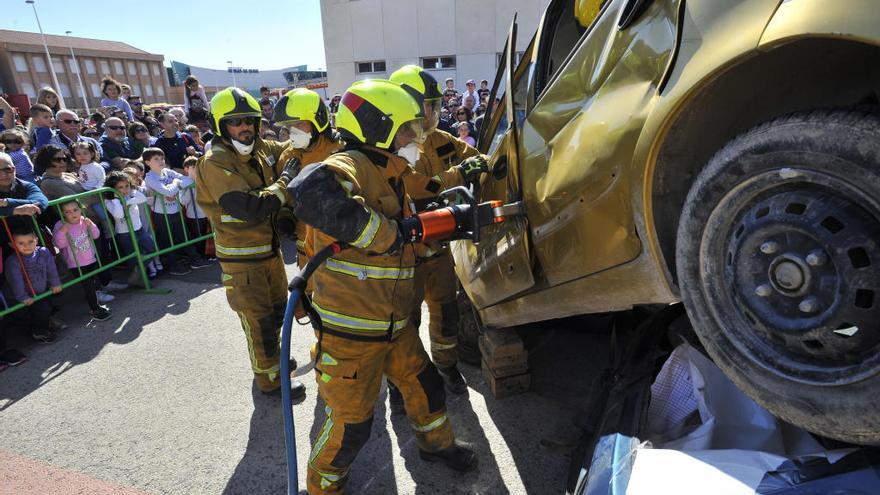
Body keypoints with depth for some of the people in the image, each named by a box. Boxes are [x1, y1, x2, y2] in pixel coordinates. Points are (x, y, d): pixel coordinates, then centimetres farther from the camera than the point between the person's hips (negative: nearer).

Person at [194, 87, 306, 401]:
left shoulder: (261, 149, 2)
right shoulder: (215, 163, -20)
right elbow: (250, 208, -32)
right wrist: (286, 181, -23)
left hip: (269, 248, 8)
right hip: (241, 258, -8)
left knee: (277, 307, 22)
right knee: (259, 320, 4)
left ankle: (272, 359, 45)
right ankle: (269, 380, 23)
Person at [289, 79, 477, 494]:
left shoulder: (392, 176, 12)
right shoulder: (350, 165, -20)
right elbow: (310, 193, -43)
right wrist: (384, 234, -34)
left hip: (394, 323, 9)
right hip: (350, 330, -9)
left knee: (424, 384, 25)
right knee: (351, 425, 9)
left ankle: (435, 442, 53)